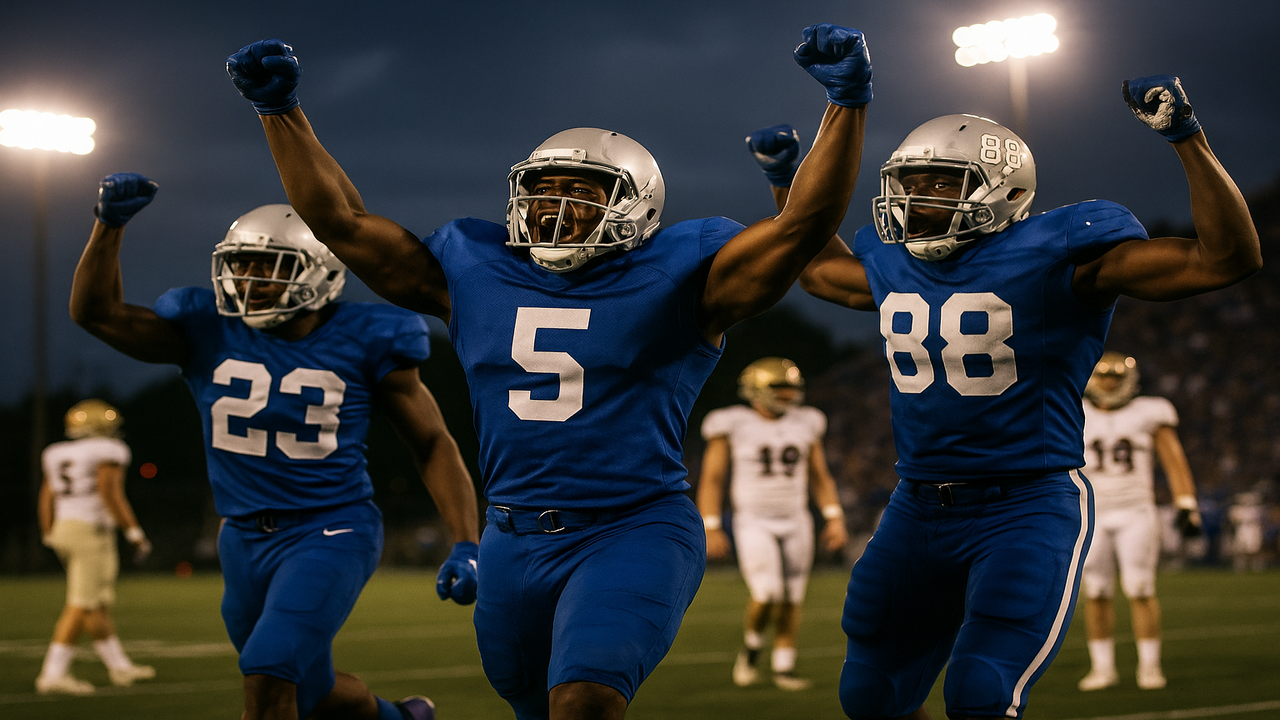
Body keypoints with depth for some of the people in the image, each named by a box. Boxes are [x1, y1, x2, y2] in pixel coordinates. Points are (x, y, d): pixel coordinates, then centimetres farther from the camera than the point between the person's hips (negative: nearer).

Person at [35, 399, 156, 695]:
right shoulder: (108, 451, -8)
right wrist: (134, 532, -13)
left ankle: (119, 665, 22)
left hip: (63, 527, 8)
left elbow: (47, 498, 13)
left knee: (100, 603, 15)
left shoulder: (58, 454, 14)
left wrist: (49, 536, 20)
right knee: (81, 605, -7)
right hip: (91, 529, -8)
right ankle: (53, 674, -11)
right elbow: (110, 493, -16)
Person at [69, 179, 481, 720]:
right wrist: (110, 224, -22)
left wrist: (466, 545, -12)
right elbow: (96, 312, -8)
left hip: (331, 535, -5)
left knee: (268, 674, -25)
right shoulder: (212, 333, -1)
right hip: (245, 542, 5)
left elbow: (432, 443, -2)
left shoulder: (362, 344, -8)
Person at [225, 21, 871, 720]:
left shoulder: (671, 281, -4)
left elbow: (804, 223, -13)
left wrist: (847, 103, -20)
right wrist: (279, 111, 7)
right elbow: (342, 221, 10)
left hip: (635, 534, -5)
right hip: (514, 541, 5)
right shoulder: (477, 274, 7)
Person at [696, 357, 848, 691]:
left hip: (795, 523, 4)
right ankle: (750, 647, 11)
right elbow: (711, 480, -6)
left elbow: (820, 477, 11)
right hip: (753, 524, -4)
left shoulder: (804, 425, 4)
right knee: (767, 595, -16)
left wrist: (835, 518, 2)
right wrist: (711, 528, -12)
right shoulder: (733, 426, -8)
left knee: (791, 600, 2)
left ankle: (784, 667, 12)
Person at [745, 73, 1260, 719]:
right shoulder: (895, 265, 7)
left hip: (1027, 510, -7)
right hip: (919, 512, 7)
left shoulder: (1053, 255, -12)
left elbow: (1228, 257, -15)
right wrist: (785, 181, 27)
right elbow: (818, 267, 33)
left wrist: (1187, 138, -20)